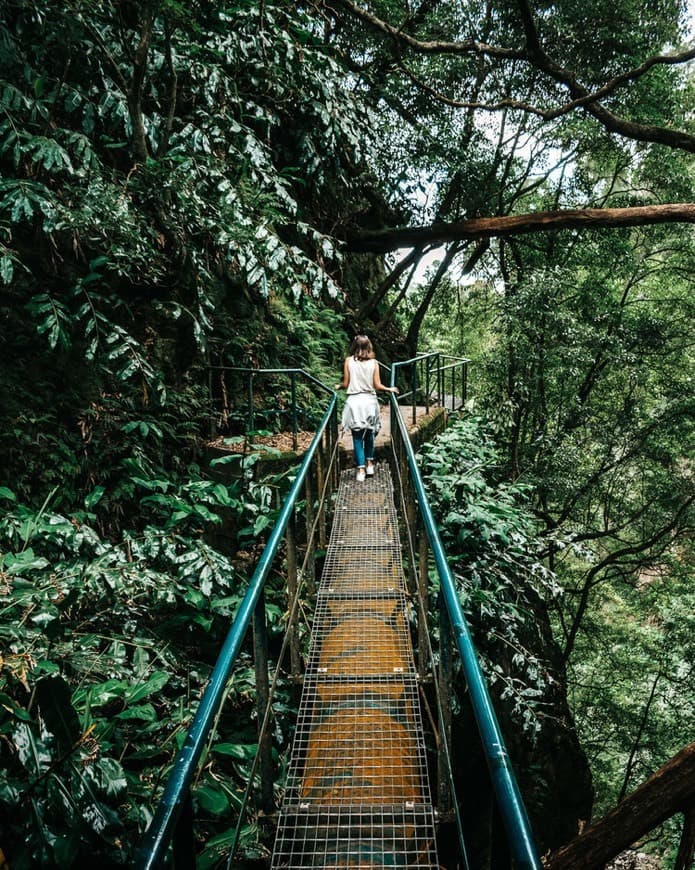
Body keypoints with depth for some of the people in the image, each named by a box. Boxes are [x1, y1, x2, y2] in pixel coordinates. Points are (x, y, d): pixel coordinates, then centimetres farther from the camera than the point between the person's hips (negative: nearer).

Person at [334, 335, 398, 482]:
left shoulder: (348, 361, -3)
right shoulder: (373, 362, 0)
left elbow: (346, 384, -2)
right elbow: (377, 385, -2)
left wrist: (338, 386, 20)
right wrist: (390, 389, 15)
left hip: (354, 401, -1)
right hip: (370, 400, 2)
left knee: (357, 436, 3)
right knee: (369, 434, 18)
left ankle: (361, 469, -1)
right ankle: (369, 464, 24)